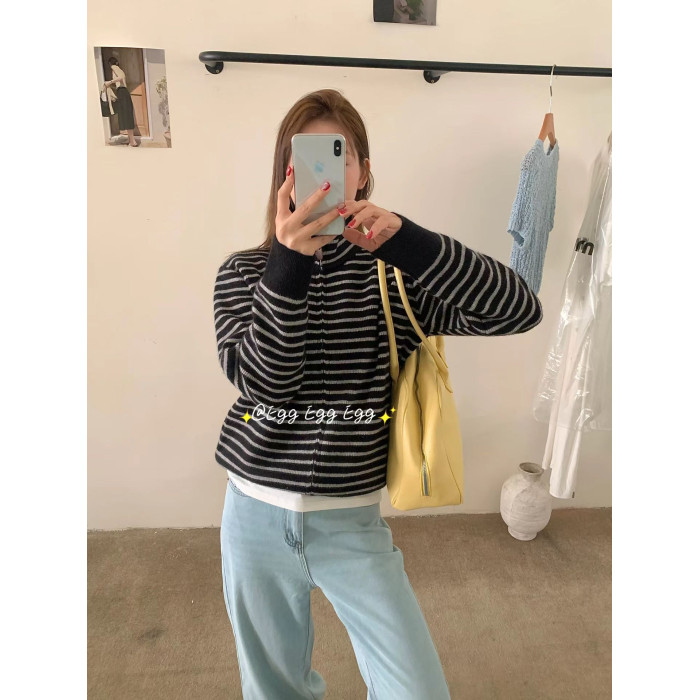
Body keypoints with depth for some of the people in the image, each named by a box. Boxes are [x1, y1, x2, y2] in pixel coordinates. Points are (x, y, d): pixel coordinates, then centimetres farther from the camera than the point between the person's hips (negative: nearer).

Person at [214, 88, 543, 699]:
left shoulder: (393, 273, -7)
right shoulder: (245, 271, -4)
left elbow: (520, 311, -19)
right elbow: (265, 382, -18)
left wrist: (405, 240, -30)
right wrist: (289, 264, -29)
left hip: (353, 520, -1)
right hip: (257, 516, 2)